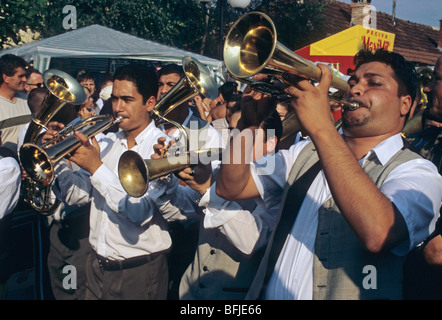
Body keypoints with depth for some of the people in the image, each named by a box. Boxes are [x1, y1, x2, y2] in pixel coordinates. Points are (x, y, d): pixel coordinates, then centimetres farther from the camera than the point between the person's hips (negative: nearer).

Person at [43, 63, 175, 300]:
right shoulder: (106, 143, 5)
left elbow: (141, 212, -26)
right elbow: (77, 196, 2)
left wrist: (97, 168, -26)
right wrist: (58, 158, -11)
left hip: (139, 272, -5)